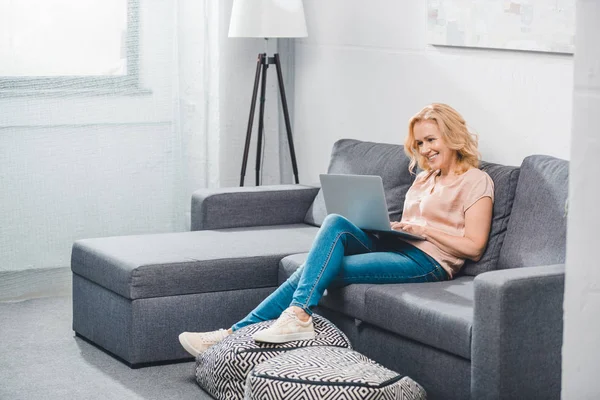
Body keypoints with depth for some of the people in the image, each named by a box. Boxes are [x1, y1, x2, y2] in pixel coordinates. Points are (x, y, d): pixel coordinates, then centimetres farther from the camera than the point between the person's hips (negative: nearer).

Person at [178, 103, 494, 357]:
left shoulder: (476, 181, 1)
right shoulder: (424, 177, 25)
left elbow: (474, 247, -8)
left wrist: (425, 228, -13)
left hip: (427, 262, -7)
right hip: (396, 247, 7)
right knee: (335, 222, -21)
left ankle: (240, 331, -25)